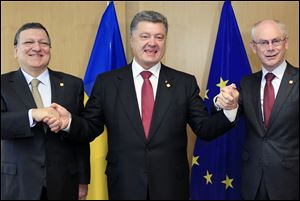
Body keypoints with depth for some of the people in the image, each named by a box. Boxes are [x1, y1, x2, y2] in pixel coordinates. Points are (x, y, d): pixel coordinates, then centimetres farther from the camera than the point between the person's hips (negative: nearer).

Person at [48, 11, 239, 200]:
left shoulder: (185, 82, 0)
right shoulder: (107, 82, 0)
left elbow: (205, 129, -1)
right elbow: (91, 128, 2)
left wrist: (228, 111, -18)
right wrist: (69, 121, -17)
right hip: (124, 186, 0)